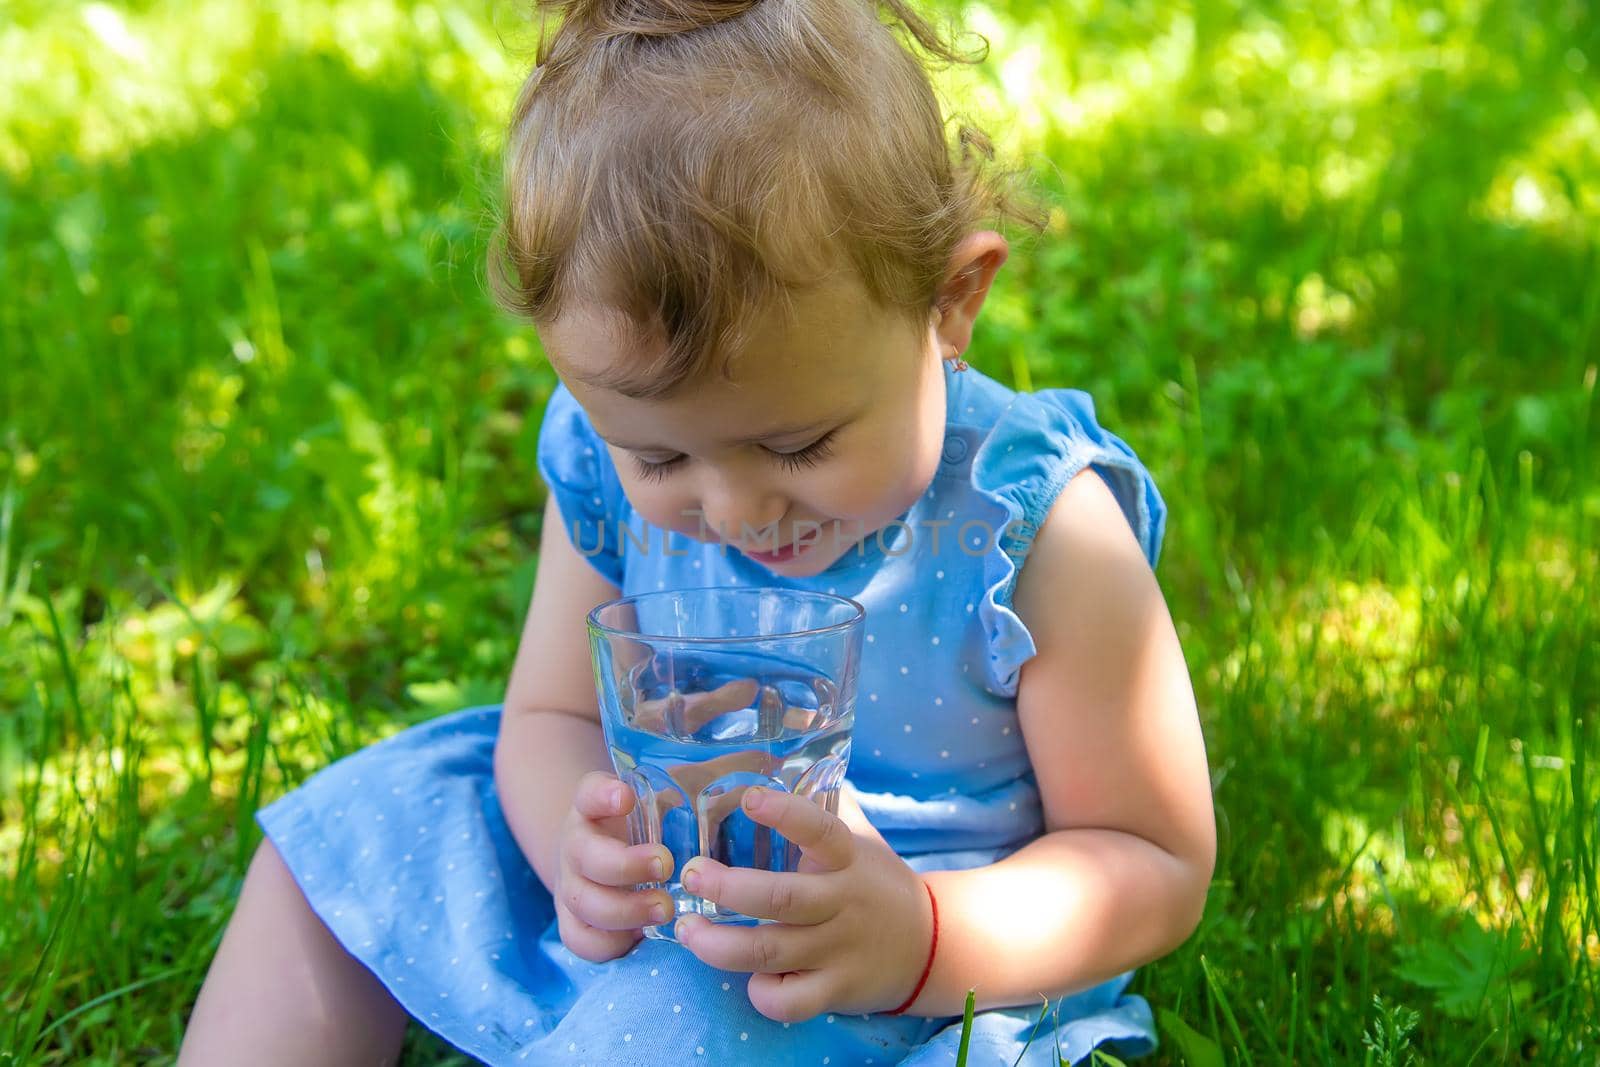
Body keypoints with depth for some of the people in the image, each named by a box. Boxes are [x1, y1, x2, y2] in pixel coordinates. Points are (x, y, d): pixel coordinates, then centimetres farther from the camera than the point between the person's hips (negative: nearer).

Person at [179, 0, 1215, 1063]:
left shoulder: (1039, 531, -25)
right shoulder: (608, 471, -11)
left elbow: (1160, 865, -17)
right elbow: (550, 715, 3)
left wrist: (917, 940, -35)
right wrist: (579, 840, -23)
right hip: (649, 895, 6)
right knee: (355, 823, 7)